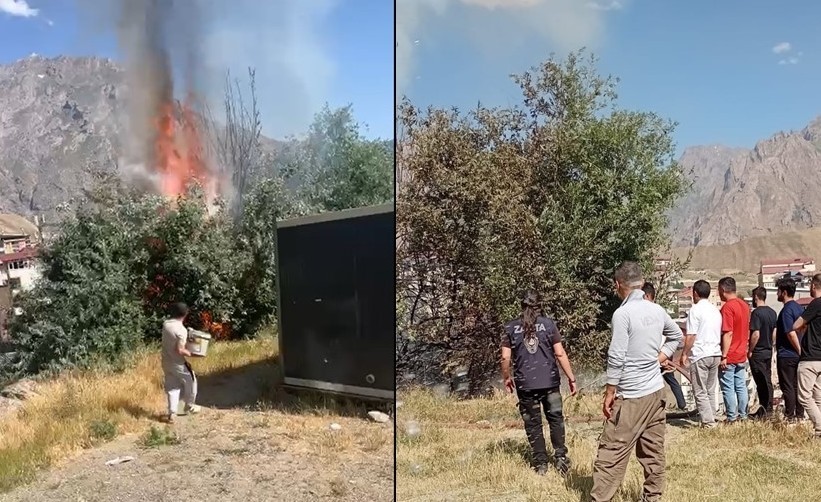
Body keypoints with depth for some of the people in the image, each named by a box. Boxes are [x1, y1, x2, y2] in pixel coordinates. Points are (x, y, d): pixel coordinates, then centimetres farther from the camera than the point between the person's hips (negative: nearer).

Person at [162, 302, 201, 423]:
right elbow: (180, 350, -26)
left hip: (166, 362, 7)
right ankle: (189, 406, 32)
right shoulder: (181, 330, -24)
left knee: (172, 387, 13)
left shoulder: (166, 324, -2)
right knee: (190, 382, 17)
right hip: (178, 363, -6)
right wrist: (190, 353, -9)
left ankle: (172, 413, 11)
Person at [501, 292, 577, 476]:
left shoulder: (511, 328, 1)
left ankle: (541, 464, 14)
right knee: (555, 418, 16)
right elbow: (560, 353, -4)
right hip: (550, 382, 0)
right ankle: (560, 456, 10)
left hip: (525, 384, 0)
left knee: (533, 424, 10)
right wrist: (571, 378, 2)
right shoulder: (548, 324, -1)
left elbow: (505, 357, -1)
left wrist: (507, 378, 14)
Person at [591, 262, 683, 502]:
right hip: (656, 391, 7)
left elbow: (616, 359, -17)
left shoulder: (623, 313, -17)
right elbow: (677, 337, 24)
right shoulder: (657, 310, 6)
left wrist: (609, 395, -9)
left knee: (611, 453, -3)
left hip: (631, 396, -7)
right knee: (653, 451, 14)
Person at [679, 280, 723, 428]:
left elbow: (690, 336, -13)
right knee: (711, 391, 14)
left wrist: (684, 354, -5)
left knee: (700, 392, -2)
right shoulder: (716, 310, 12)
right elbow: (720, 333, 18)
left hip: (700, 355, -7)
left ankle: (708, 423, -4)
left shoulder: (695, 310, -11)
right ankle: (712, 419, 16)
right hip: (716, 354, 8)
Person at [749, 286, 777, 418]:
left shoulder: (756, 313, -18)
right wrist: (770, 345, 19)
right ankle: (768, 408, 19)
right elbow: (775, 333, 11)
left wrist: (750, 351, -13)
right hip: (768, 352, 8)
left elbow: (756, 334, -23)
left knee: (761, 382, -2)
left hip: (758, 353, -8)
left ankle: (764, 410, 1)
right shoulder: (772, 312, 7)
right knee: (768, 381, 13)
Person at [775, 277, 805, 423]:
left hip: (786, 355, -8)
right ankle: (799, 415, 19)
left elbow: (791, 334, -23)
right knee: (797, 386, 14)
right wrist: (801, 351, 17)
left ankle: (790, 417, 4)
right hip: (797, 355, 8)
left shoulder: (786, 310, -17)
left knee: (787, 387, -1)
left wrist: (799, 350, -13)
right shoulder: (800, 308, 10)